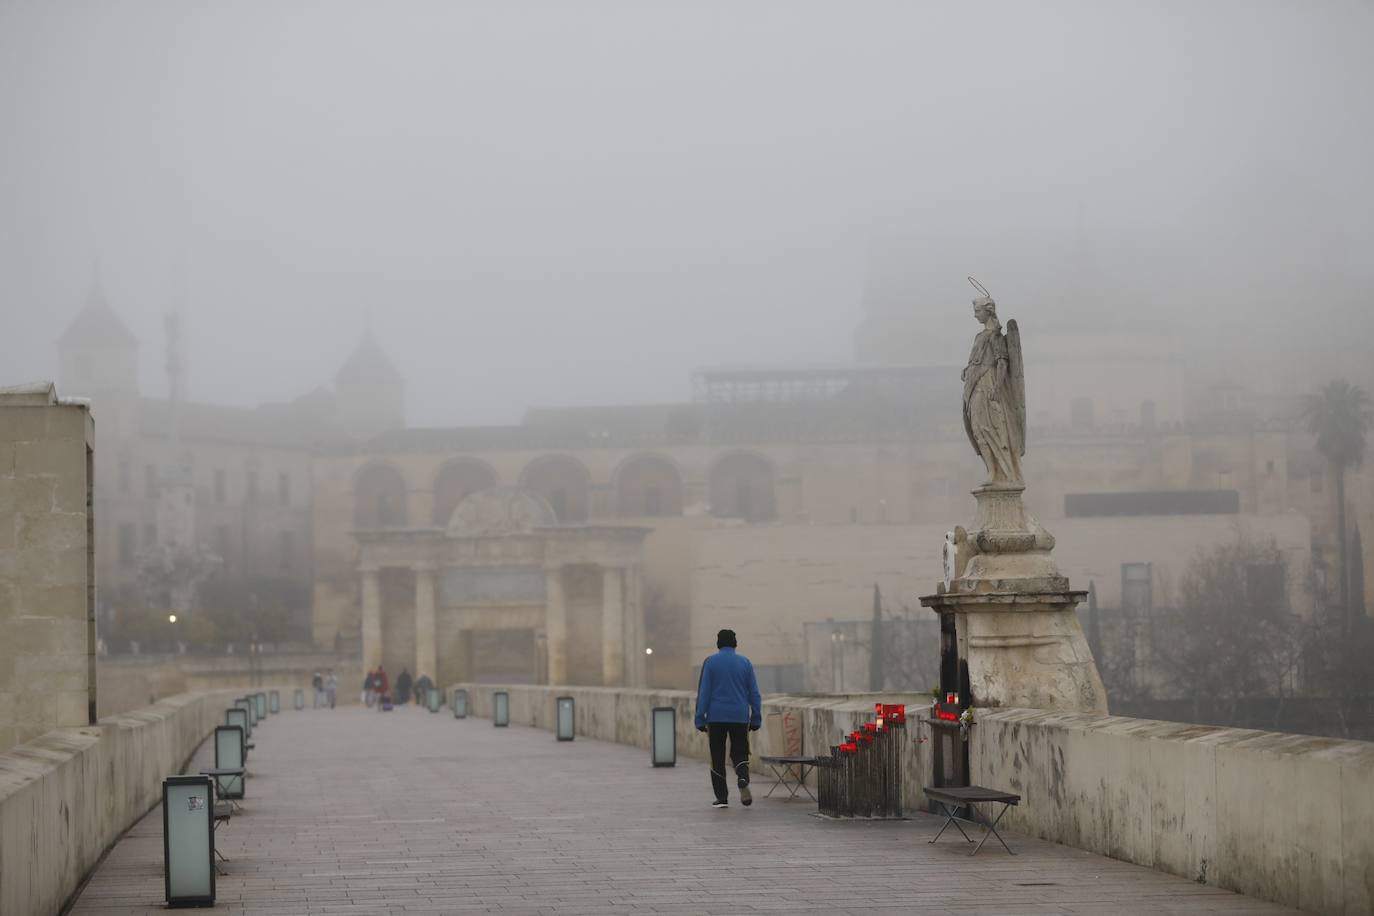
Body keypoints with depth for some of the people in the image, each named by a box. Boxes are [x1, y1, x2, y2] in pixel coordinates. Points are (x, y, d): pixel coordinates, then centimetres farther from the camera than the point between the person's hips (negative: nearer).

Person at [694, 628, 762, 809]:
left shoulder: (710, 663, 0)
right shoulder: (744, 662, 5)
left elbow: (703, 692, -4)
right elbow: (754, 694, 5)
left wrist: (700, 719, -1)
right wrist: (756, 718, 10)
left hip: (716, 717, -1)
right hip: (740, 717, 1)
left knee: (718, 757, 7)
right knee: (740, 753, 9)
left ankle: (722, 797, 5)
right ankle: (743, 780, -20)